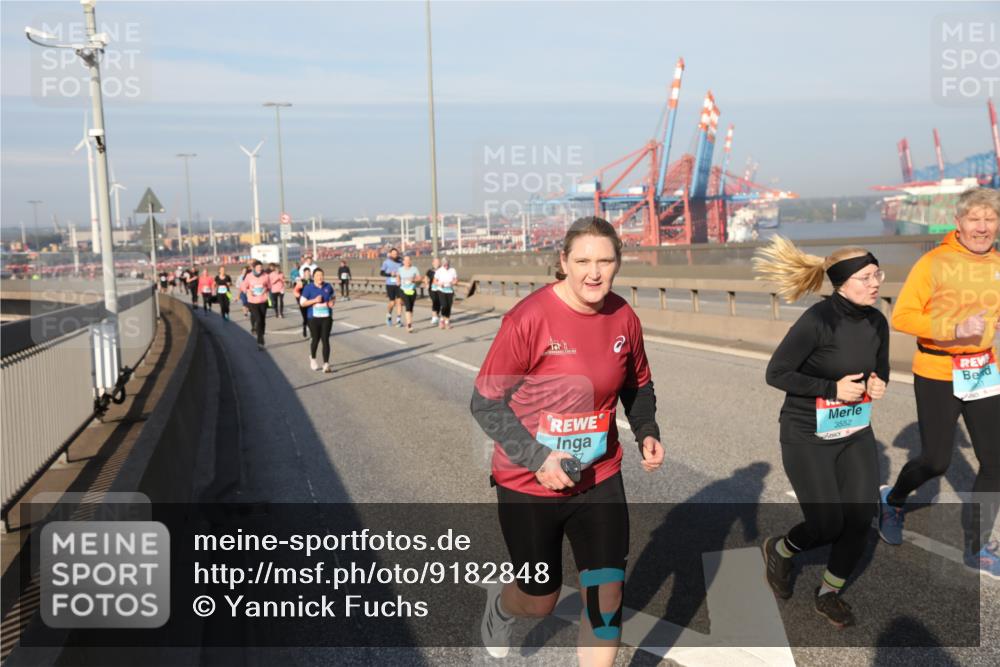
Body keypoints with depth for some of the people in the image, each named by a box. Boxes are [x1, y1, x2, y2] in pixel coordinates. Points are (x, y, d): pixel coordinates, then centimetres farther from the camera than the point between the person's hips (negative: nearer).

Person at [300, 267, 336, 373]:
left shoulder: (328, 286, 4)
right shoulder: (308, 288, -5)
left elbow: (334, 297, 20)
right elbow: (302, 303, -5)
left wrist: (332, 302, -2)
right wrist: (315, 300, -18)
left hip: (326, 317, 1)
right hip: (314, 318, -1)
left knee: (325, 340, -7)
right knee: (315, 339, 9)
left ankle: (326, 364, -7)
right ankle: (312, 358, 38)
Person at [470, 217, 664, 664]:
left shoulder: (624, 318, -6)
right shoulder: (529, 318, -21)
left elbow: (638, 386, 13)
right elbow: (485, 402, -16)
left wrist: (647, 433, -5)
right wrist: (537, 459, -23)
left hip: (599, 480, 4)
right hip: (529, 485, -3)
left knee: (607, 595, 3)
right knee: (541, 601, 15)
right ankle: (500, 604, 52)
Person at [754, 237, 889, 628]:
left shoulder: (877, 322, -1)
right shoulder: (817, 321, -22)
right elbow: (776, 373, -19)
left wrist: (878, 384, -10)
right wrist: (833, 388, -24)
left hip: (855, 432, 6)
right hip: (807, 435, -6)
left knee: (861, 517, 0)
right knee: (827, 525, -5)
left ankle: (828, 593, 23)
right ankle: (778, 551, 29)